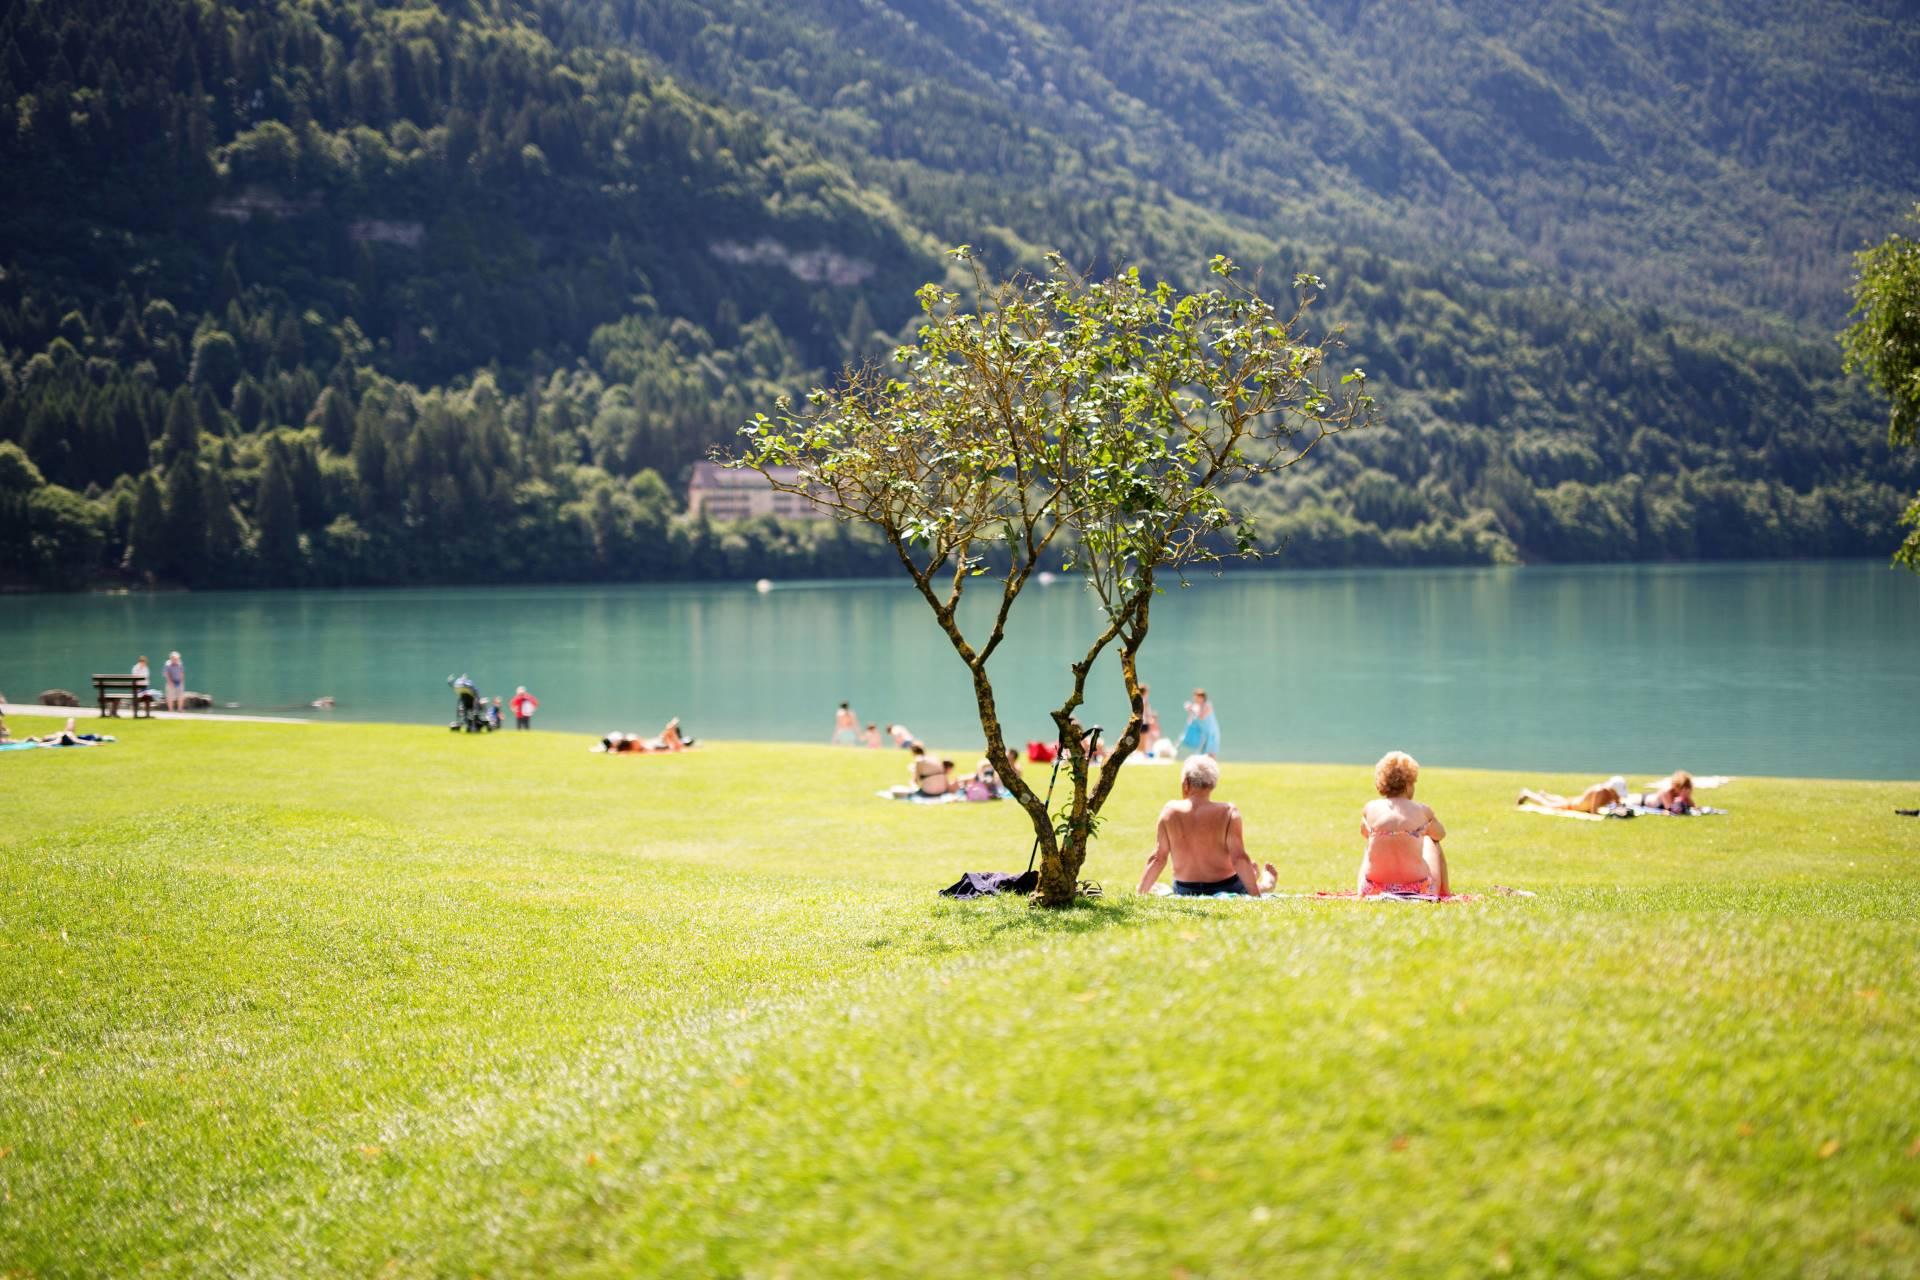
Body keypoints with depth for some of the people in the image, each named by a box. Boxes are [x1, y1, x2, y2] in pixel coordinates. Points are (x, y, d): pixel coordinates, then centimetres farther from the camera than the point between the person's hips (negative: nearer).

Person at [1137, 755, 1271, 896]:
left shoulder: (1170, 811, -5)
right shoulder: (1228, 813, -13)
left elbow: (1158, 858, -2)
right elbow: (1239, 858, -18)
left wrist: (1141, 894, 7)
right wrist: (1256, 896, -16)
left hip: (1184, 891, 3)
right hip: (1225, 889, -3)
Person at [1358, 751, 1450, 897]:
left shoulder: (1370, 809, 0)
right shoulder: (1422, 811, -3)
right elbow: (1440, 835, 20)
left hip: (1374, 890, 1)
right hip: (1418, 890, -1)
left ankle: (1361, 893, 49)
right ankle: (1444, 892, 43)